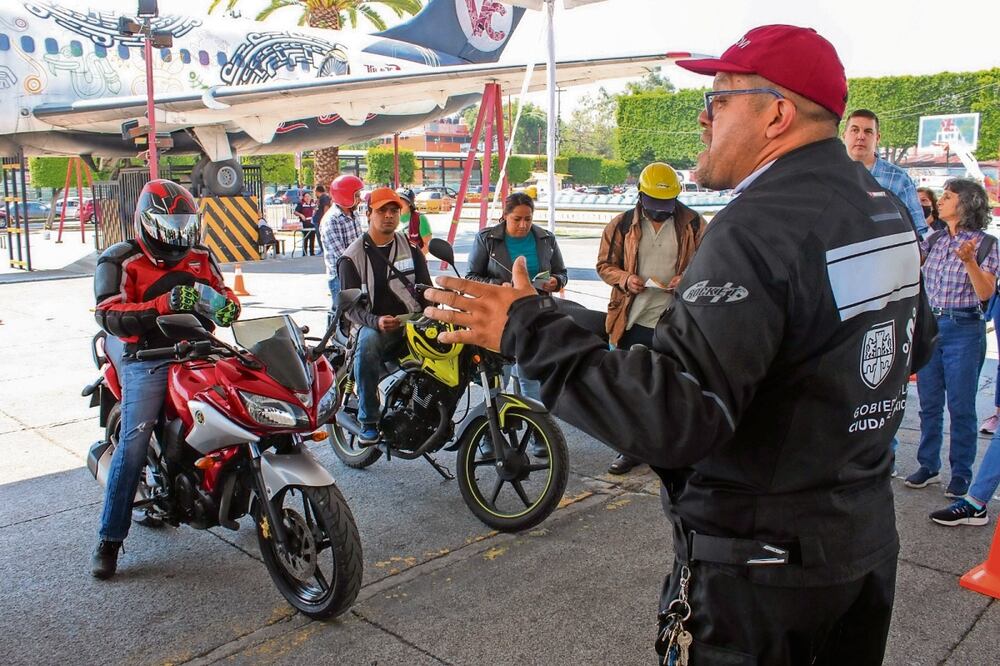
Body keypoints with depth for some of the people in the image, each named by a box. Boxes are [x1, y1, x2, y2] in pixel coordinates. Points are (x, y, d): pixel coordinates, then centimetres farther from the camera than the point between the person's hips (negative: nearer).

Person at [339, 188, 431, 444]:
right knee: (367, 343, -38)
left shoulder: (411, 250, 16)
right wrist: (375, 321, -23)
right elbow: (350, 305, -2)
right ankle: (368, 422, -26)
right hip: (375, 326, -3)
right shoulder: (352, 257, 5)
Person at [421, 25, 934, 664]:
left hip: (768, 563, -8)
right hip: (870, 534, 9)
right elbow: (918, 344, 17)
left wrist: (531, 330, -30)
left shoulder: (760, 228, -27)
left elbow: (676, 418, -36)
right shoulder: (884, 205, 2)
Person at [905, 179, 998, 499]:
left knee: (960, 406, 2)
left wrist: (969, 260, -25)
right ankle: (928, 466, 21)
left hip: (964, 329, -4)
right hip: (929, 325, 4)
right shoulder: (934, 241, 8)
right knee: (929, 403, 10)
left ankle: (961, 472, 14)